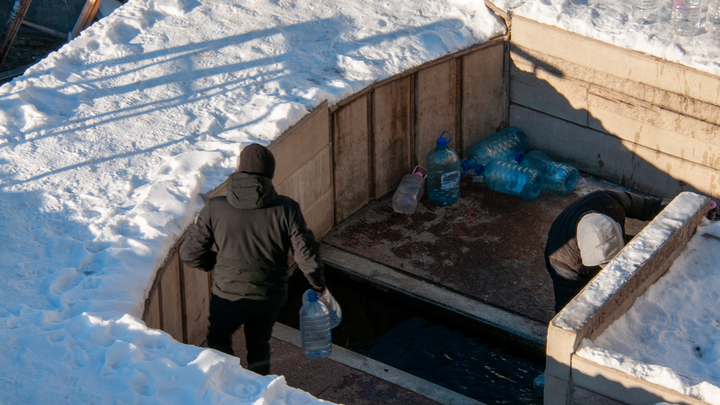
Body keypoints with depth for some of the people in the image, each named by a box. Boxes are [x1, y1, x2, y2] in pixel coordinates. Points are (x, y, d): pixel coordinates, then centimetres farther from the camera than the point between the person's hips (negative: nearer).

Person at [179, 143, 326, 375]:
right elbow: (307, 256, -13)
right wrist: (318, 286, 5)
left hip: (228, 294, -1)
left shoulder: (215, 209, -15)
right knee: (259, 346, 26)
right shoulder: (286, 209, -16)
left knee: (218, 341, 27)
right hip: (270, 297, 1)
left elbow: (190, 254, -7)